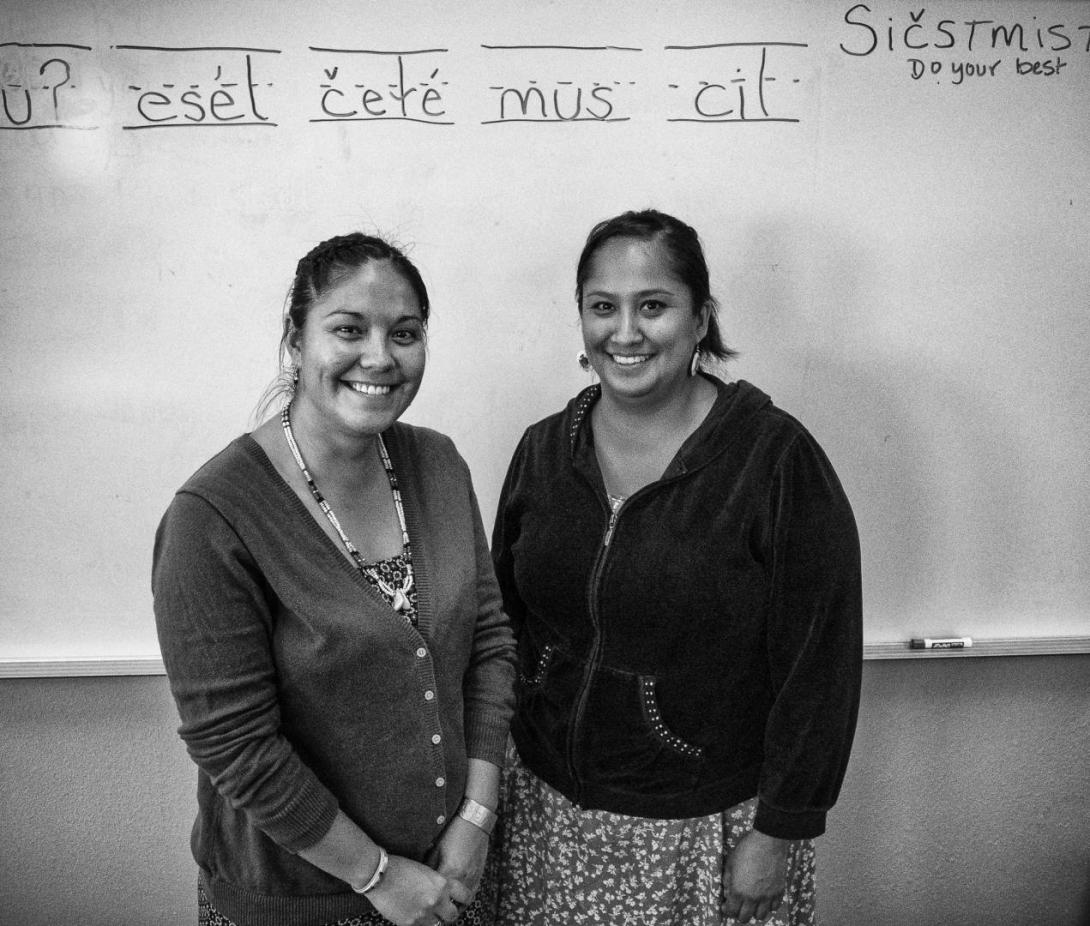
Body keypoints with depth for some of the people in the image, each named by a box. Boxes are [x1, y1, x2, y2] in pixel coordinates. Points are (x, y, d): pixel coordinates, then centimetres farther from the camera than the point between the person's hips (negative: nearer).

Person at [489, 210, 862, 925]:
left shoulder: (775, 457, -16)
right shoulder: (543, 450, -2)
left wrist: (778, 833, -11)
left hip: (706, 829, -3)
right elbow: (507, 621, 6)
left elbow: (818, 664, -13)